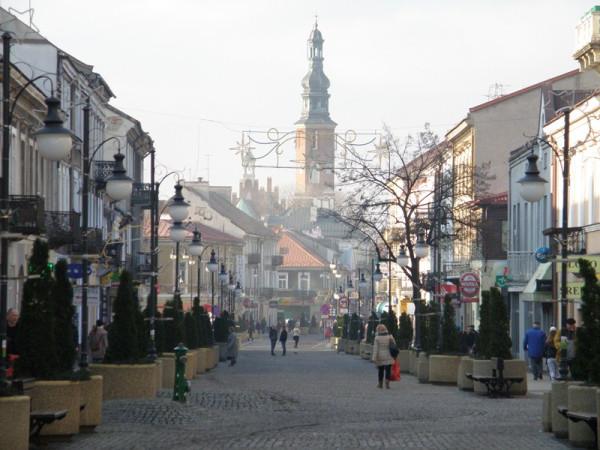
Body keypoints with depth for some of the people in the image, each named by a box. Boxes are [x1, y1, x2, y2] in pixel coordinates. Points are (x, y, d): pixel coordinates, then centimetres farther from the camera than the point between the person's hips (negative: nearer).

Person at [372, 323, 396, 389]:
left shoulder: (377, 338, -8)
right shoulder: (390, 337, -2)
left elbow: (375, 349, -11)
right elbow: (394, 345, 4)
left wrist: (374, 358, -10)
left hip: (380, 357, 0)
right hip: (388, 357, 0)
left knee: (380, 370, 12)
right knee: (388, 370, 0)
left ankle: (380, 384, 23)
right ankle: (387, 384, -10)